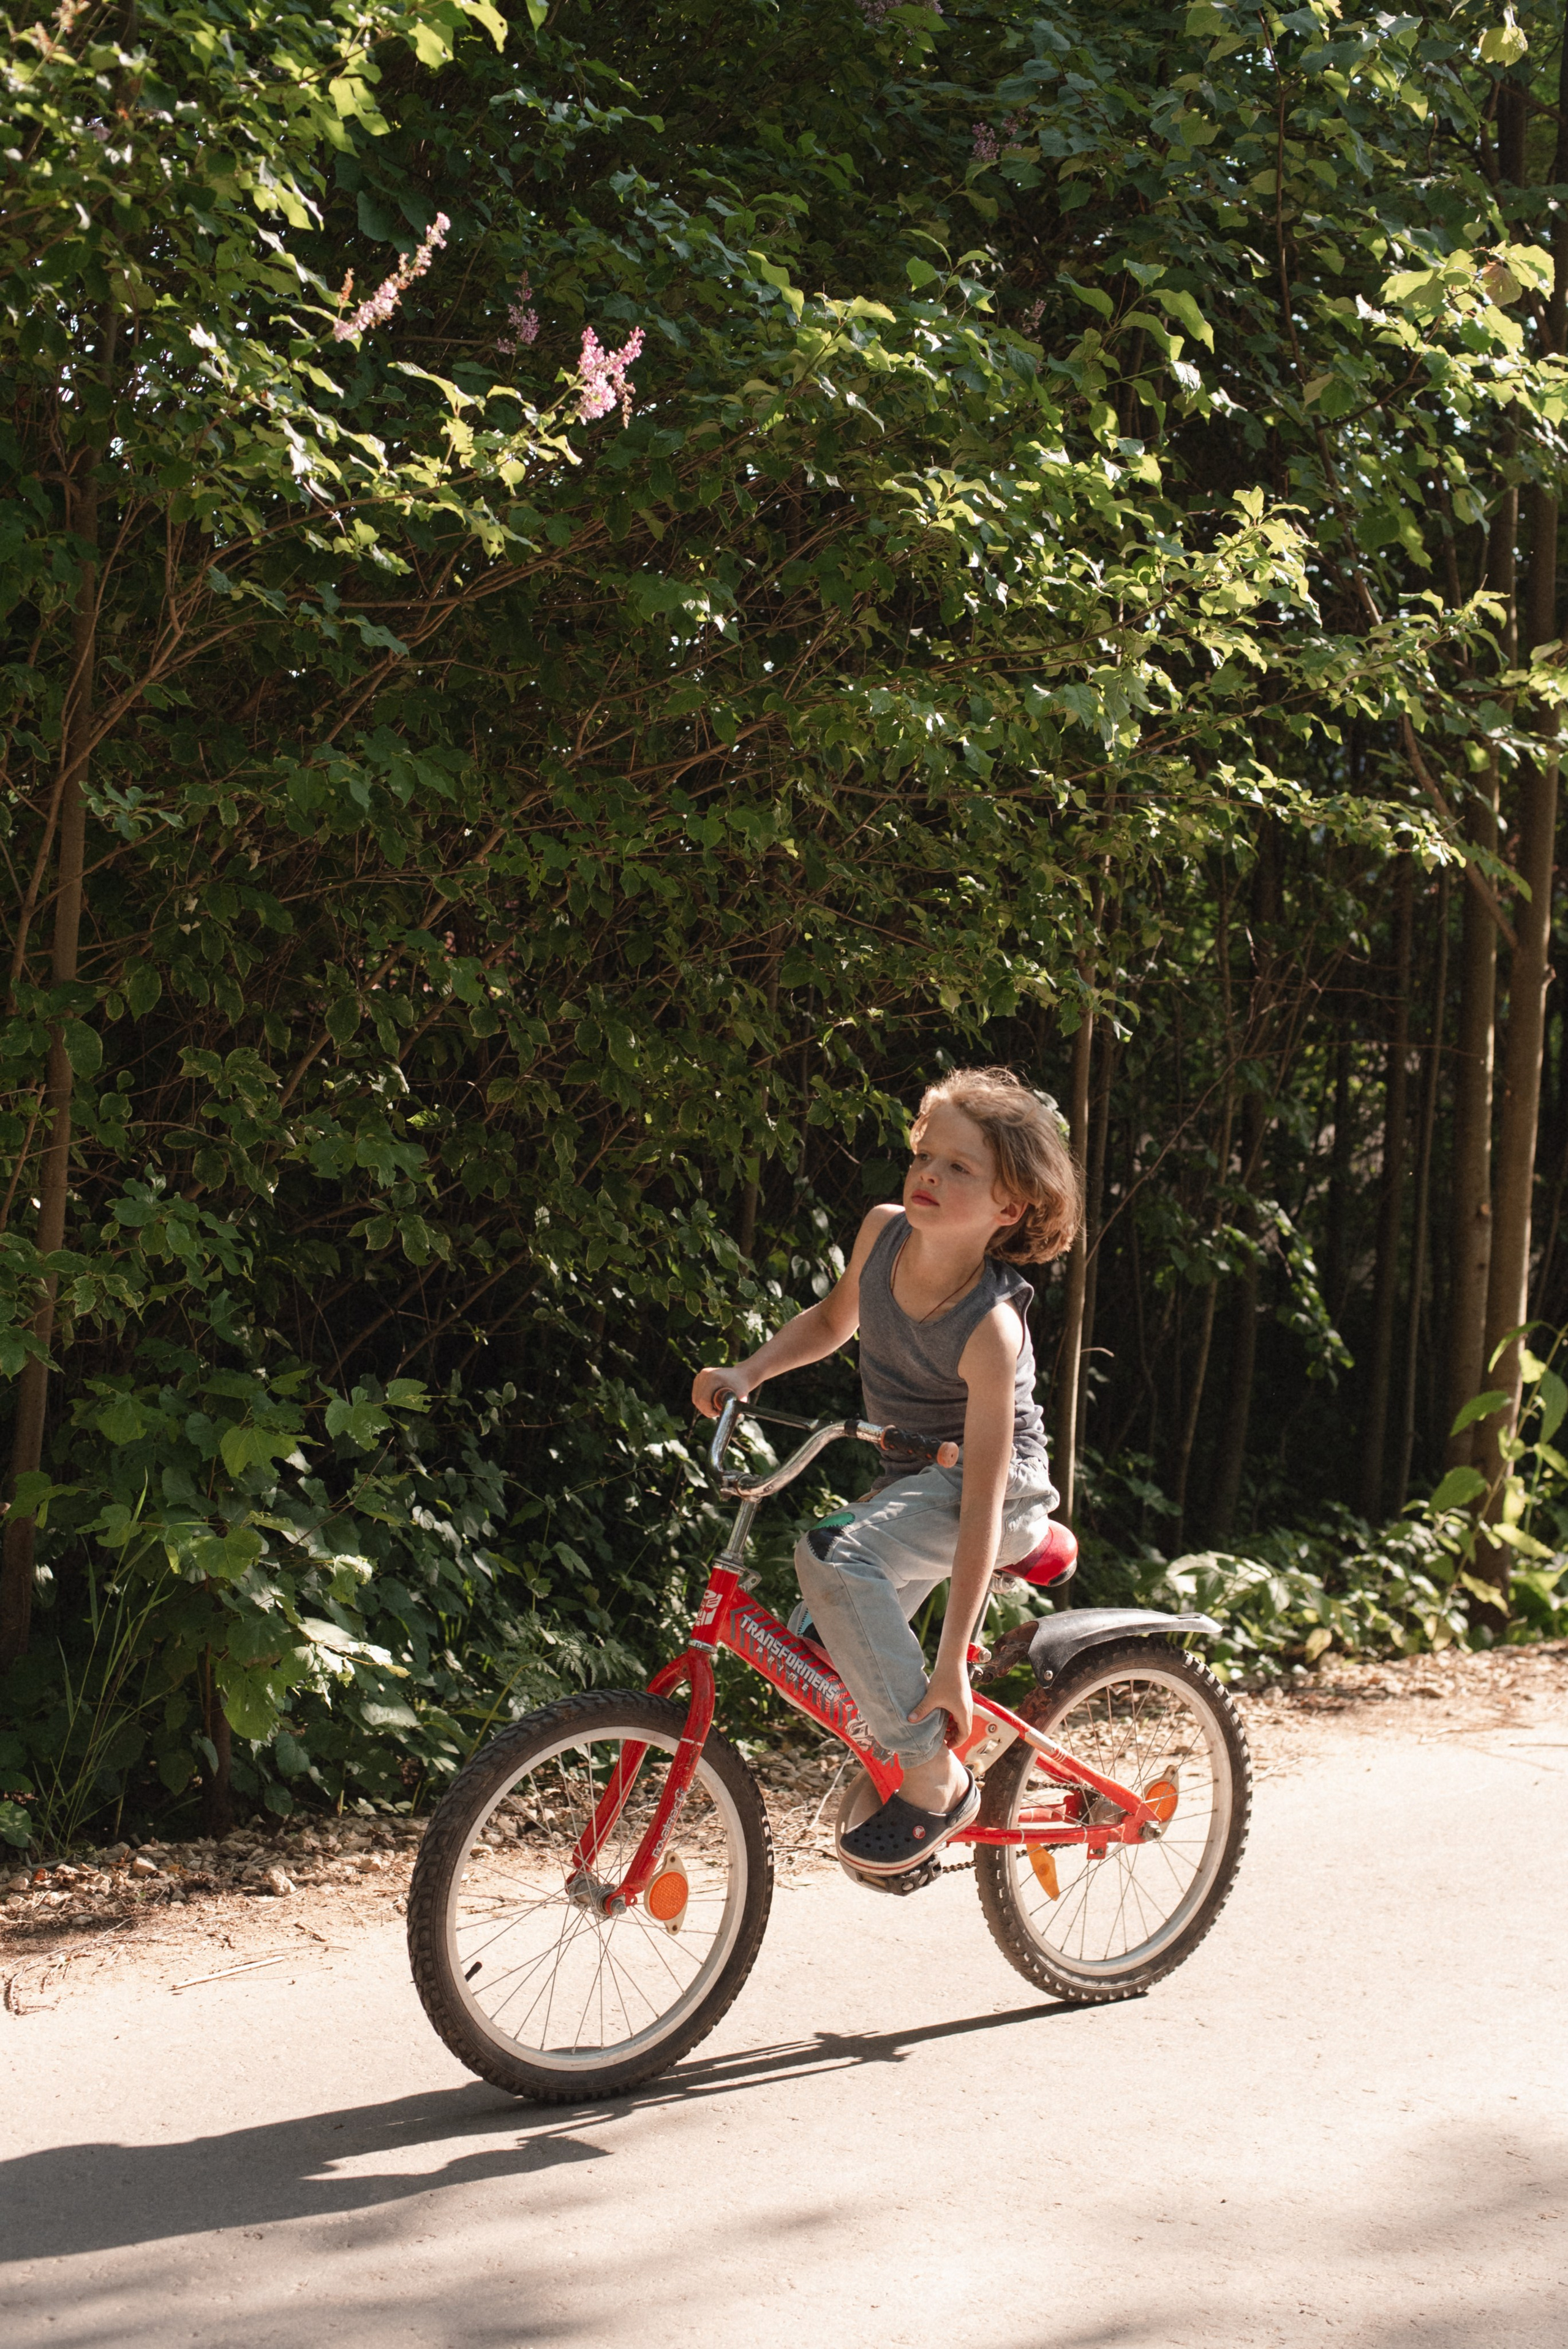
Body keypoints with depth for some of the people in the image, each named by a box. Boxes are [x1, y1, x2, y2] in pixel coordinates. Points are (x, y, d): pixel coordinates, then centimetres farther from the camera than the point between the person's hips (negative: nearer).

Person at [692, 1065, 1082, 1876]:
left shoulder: (991, 1329, -30)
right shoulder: (884, 1231, -10)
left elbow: (982, 1509, -30)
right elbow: (833, 1320, 14)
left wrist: (951, 1667, -30)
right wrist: (745, 1374, -3)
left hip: (1000, 1484, -8)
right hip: (910, 1476, 8)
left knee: (833, 1555, -33)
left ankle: (936, 1779, -20)